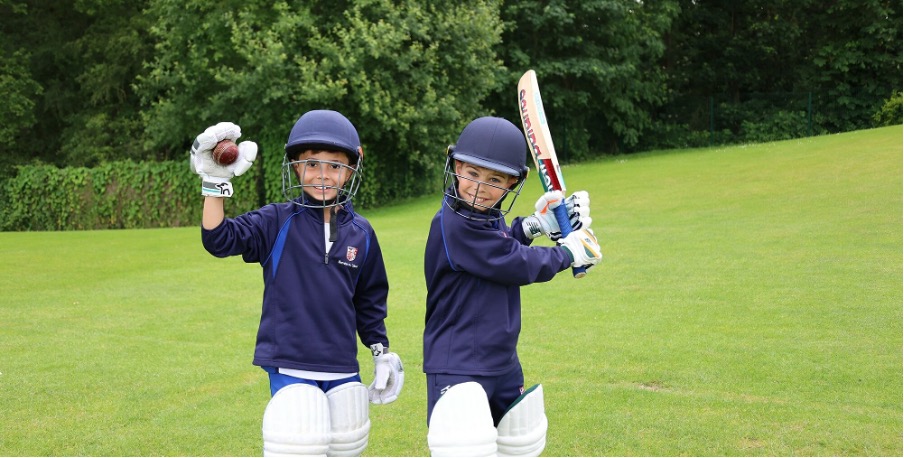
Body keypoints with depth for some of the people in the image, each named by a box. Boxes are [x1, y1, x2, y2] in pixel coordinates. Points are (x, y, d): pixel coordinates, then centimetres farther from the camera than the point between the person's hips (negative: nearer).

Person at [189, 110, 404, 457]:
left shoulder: (360, 233, 5)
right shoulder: (277, 223, -4)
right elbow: (219, 239, -17)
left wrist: (382, 353, 14)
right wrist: (215, 183, -27)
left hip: (342, 369, 4)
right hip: (289, 366, -3)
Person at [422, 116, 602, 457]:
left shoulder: (489, 217, 5)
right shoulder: (453, 224, -23)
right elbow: (519, 266, -19)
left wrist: (534, 224, 6)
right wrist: (568, 253, -4)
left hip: (503, 364, 10)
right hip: (458, 369, -9)